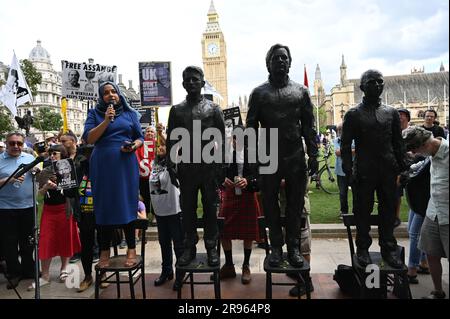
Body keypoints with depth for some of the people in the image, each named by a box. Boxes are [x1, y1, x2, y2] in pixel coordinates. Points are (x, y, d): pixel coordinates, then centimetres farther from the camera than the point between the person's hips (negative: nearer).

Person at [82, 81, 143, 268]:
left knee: (127, 204, 2)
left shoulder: (130, 113, 11)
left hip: (126, 164, 0)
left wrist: (133, 146, -11)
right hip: (102, 165, 0)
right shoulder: (95, 113, 9)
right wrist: (106, 120, -12)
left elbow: (140, 137, 11)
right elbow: (89, 139, -3)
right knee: (104, 206, 3)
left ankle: (131, 249, 11)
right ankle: (104, 251, 13)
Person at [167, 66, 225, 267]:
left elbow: (221, 139, 2)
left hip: (209, 166, -2)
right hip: (186, 167, 2)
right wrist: (171, 167, 1)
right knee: (188, 208, 7)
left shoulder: (213, 108, 5)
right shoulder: (176, 110, 10)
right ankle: (189, 247, 19)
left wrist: (220, 167, -5)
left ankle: (211, 248, 15)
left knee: (210, 208, 4)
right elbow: (171, 140, 9)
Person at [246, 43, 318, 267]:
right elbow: (251, 126, 3)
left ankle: (293, 247, 21)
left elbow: (309, 126, 7)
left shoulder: (301, 91, 9)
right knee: (270, 205, 7)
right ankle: (276, 247, 21)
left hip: (296, 158, 1)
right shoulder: (258, 93, 6)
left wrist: (312, 155, -1)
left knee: (295, 205, 7)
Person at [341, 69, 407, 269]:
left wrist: (402, 167, 6)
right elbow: (346, 145, -2)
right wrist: (349, 170, -10)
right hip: (364, 172, -3)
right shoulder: (353, 114, 1)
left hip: (388, 171, 3)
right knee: (362, 211, 5)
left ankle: (389, 248, 24)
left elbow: (398, 143, 13)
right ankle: (363, 249, 19)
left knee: (388, 211, 10)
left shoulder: (391, 112, 11)